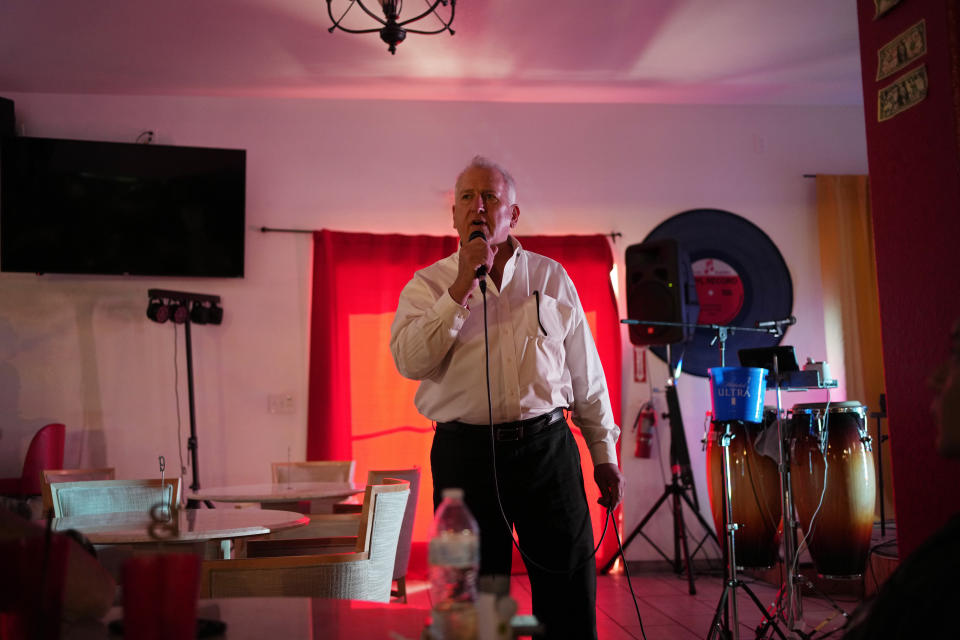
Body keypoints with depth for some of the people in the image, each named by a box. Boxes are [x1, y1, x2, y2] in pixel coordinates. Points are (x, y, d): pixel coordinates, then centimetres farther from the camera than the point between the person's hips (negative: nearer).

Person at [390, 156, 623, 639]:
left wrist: (604, 454, 11)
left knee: (571, 598, 4)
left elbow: (586, 375, 13)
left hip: (546, 447, 1)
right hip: (464, 452, -1)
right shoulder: (428, 285, 4)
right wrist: (464, 284, -15)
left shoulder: (551, 278, 9)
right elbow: (410, 362, -14)